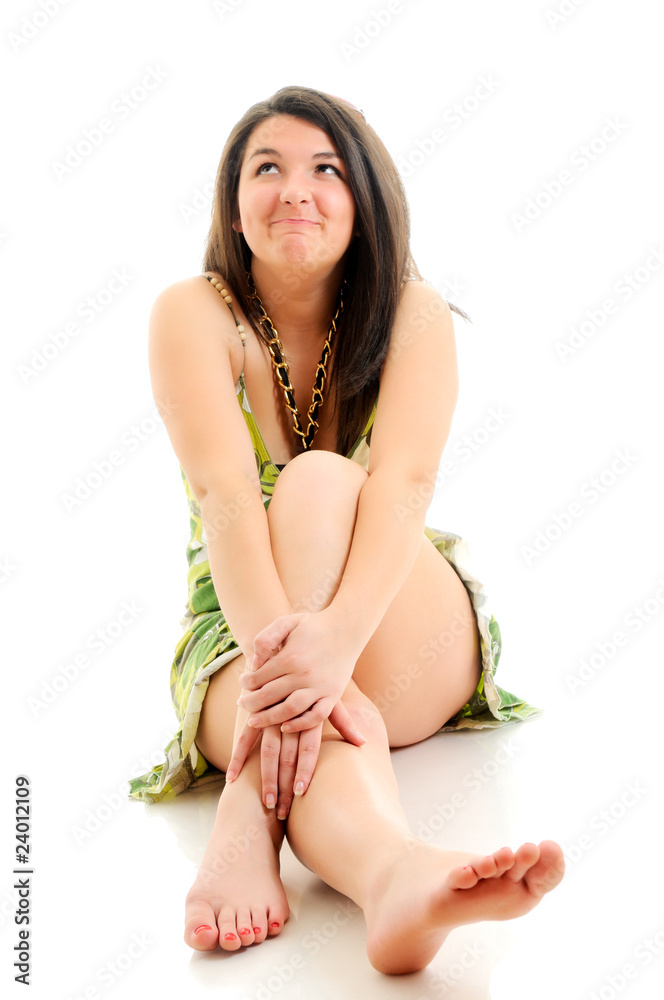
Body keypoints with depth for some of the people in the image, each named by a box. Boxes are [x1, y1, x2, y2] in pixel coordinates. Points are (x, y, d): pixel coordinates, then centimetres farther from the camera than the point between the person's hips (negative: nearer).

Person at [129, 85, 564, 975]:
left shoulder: (412, 312, -7)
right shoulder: (193, 316, -8)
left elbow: (404, 484, -25)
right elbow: (225, 493, -25)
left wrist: (337, 636, -46)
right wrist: (276, 650, -44)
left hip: (406, 646, 0)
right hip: (240, 626, 0)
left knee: (318, 482, -33)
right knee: (310, 727, -38)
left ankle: (248, 816, -44)